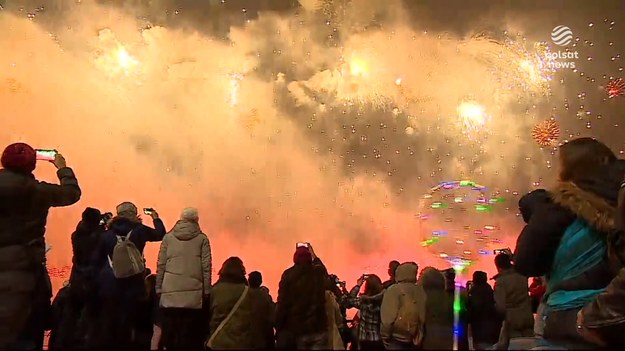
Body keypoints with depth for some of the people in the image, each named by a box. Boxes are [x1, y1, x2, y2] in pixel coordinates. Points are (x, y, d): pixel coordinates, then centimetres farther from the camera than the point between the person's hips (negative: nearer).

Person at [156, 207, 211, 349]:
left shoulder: (168, 237, 7)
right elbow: (206, 266, 1)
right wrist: (206, 290, 6)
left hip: (170, 291, 1)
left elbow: (161, 265, 5)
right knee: (191, 334, 3)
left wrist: (159, 288, 10)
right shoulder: (202, 239, 4)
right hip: (193, 292, -1)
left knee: (170, 330, 7)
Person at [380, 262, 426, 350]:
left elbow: (388, 316, -15)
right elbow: (424, 315, 3)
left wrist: (385, 336, -4)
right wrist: (420, 336, 11)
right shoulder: (421, 290, 2)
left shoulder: (393, 290, -10)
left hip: (396, 338, -4)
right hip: (414, 340, 4)